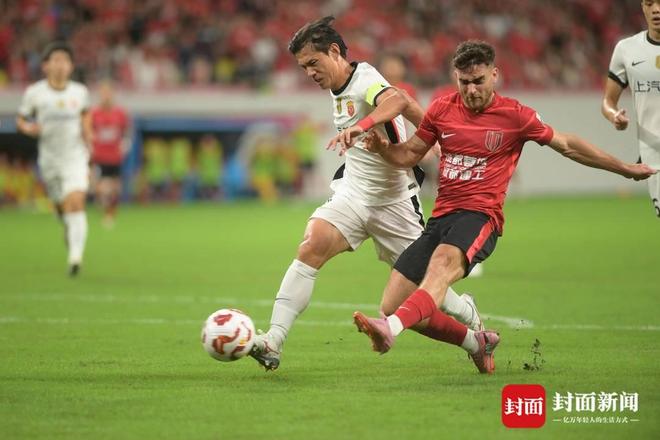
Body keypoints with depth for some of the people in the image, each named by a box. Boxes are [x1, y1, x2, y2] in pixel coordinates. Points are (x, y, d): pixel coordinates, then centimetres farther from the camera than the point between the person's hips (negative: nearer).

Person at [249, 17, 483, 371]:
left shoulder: (365, 80, -19)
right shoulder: (339, 91, 8)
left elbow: (396, 100, -43)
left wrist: (363, 124, -60)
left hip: (393, 201, -6)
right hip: (353, 193, 6)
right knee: (311, 247, -19)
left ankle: (471, 319, 37)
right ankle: (273, 342, -28)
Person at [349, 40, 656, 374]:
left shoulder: (515, 115, 2)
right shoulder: (442, 110, 10)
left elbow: (568, 146, 14)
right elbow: (410, 154, 20)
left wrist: (625, 168, 19)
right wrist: (381, 147, -3)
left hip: (480, 215, -5)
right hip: (441, 217, 5)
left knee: (443, 263, -38)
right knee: (393, 303, -5)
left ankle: (390, 328, -63)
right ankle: (478, 343, 16)